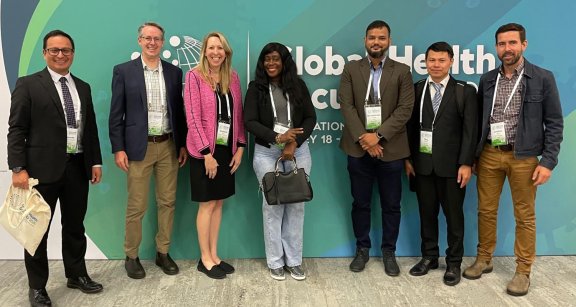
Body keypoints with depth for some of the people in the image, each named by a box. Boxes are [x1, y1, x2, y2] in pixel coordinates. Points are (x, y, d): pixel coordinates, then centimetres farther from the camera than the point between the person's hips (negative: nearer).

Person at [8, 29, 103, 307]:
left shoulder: (83, 87, 13)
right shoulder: (28, 85, -2)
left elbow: (90, 128, 15)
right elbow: (17, 130, -7)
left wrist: (96, 161, 9)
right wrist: (18, 169, -14)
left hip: (78, 167, 4)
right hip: (43, 168, -4)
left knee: (75, 226, 14)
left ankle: (77, 275, 30)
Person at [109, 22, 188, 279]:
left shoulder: (174, 72, 7)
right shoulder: (124, 71, -1)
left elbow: (179, 111, 10)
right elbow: (116, 114, -2)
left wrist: (183, 144, 7)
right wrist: (118, 149, -8)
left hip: (168, 146, 3)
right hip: (138, 147, -3)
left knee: (167, 202, 9)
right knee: (136, 206, 3)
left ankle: (163, 253, 23)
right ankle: (131, 256, 19)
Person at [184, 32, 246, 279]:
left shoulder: (233, 77, 6)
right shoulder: (194, 76, -8)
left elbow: (238, 114, 8)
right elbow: (193, 117, -13)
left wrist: (240, 147, 1)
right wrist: (206, 152, -16)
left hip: (227, 149, 5)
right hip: (204, 150, -5)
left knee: (219, 203, 11)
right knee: (207, 204, 2)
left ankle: (214, 255, 23)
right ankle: (205, 259, 16)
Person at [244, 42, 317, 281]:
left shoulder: (298, 85, 6)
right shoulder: (256, 88, 2)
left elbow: (310, 118, 2)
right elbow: (249, 122, -5)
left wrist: (294, 144, -11)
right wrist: (277, 137, -17)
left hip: (298, 150, 2)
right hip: (266, 152, -1)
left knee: (296, 205, 4)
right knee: (272, 205, 2)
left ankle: (294, 260, 16)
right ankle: (275, 262, 14)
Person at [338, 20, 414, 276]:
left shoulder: (402, 71, 3)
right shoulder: (351, 69, 5)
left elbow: (405, 109, -5)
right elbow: (346, 106, -3)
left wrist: (378, 135, -14)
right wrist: (363, 138, -13)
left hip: (390, 148, 0)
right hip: (358, 148, 1)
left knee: (391, 205, 8)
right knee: (360, 203, 10)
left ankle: (389, 252, 23)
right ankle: (362, 249, 26)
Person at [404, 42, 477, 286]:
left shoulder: (465, 91, -1)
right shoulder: (416, 89, 5)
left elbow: (470, 130, -5)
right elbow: (410, 126, 5)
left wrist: (466, 163, -11)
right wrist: (408, 158, 1)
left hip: (451, 165, -2)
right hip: (422, 164, 2)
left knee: (453, 214, 7)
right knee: (427, 213, 11)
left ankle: (453, 262, 21)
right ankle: (429, 257, 26)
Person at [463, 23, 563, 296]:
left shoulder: (543, 78, -4)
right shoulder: (487, 80, 6)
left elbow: (554, 123, -4)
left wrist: (548, 161, -11)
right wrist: (472, 155, 6)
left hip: (523, 157, -3)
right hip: (488, 154, 3)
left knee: (524, 216, 6)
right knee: (486, 211, 11)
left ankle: (523, 271, 19)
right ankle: (484, 259, 27)